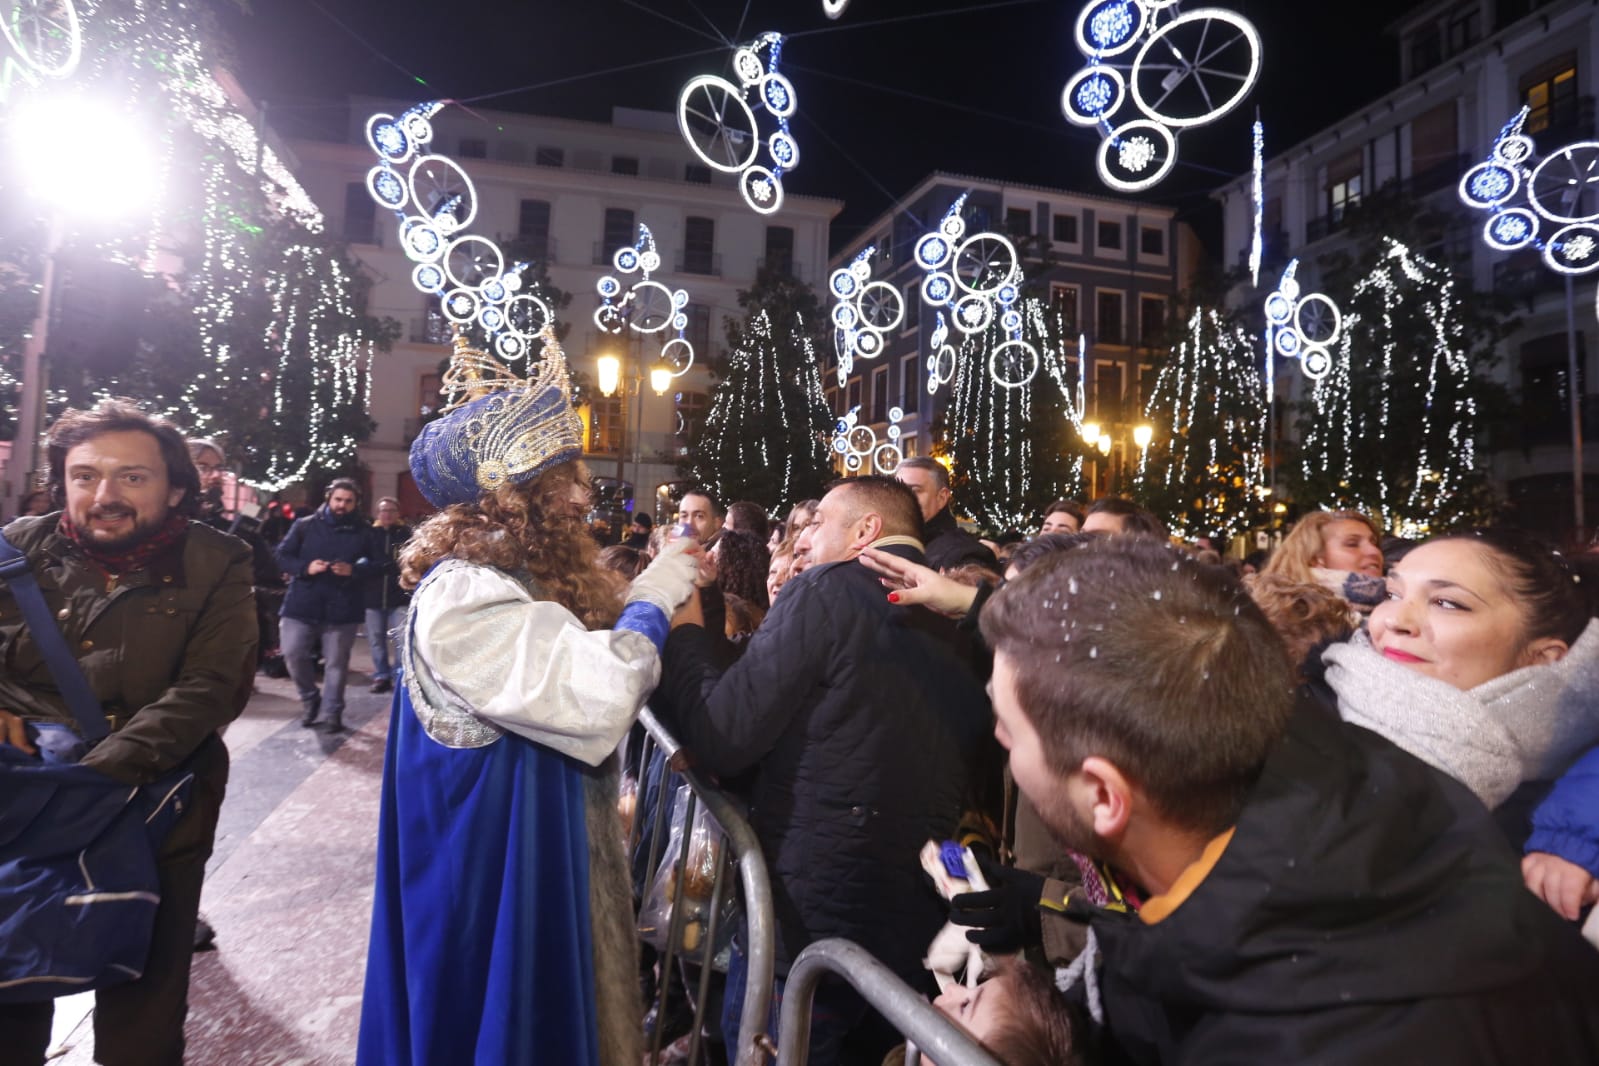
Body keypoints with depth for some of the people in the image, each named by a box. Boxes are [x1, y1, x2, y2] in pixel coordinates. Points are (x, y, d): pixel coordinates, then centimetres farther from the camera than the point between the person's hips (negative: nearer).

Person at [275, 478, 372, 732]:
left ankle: (333, 711, 17)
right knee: (293, 654, 0)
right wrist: (305, 567, -15)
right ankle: (310, 699, 24)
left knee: (336, 662, 4)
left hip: (341, 607, -1)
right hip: (303, 603, 1)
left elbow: (375, 564, 2)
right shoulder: (305, 525, 5)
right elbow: (282, 555, 3)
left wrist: (353, 570, -17)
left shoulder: (364, 532, 3)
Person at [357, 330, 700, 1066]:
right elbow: (591, 700, -30)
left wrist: (656, 600, 5)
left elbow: (582, 671, 16)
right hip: (495, 864, -9)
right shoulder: (463, 596, -24)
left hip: (552, 848, 9)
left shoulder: (528, 579, 6)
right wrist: (651, 601, -17)